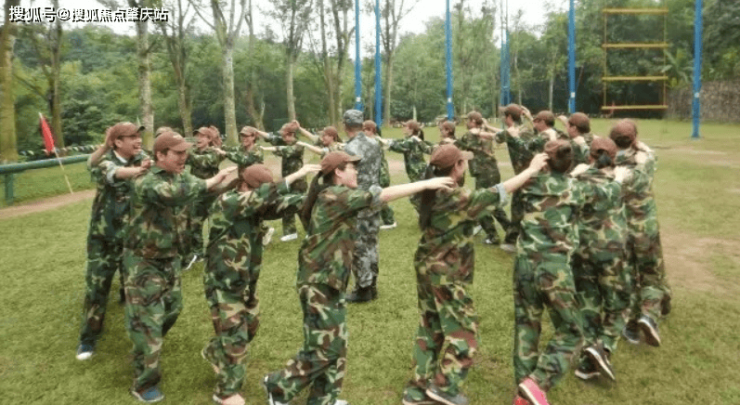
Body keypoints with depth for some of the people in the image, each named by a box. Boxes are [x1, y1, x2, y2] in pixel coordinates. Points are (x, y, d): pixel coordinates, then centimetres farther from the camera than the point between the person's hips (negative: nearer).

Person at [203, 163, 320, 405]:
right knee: (235, 336, -2)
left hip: (246, 281, 8)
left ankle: (213, 353, 49)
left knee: (249, 326, 21)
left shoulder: (255, 207, 1)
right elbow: (262, 196, -37)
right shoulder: (226, 203, -22)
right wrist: (296, 175, -38)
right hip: (223, 283, -8)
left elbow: (281, 204, -11)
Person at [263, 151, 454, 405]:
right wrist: (427, 184, -17)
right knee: (324, 348, -1)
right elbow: (383, 196, -21)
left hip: (329, 282, 10)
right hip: (320, 283, -10)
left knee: (336, 345, 15)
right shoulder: (334, 195, -18)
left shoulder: (334, 196, 14)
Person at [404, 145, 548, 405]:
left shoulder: (432, 192, 2)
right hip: (446, 274, -9)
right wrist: (531, 170, -5)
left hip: (427, 267, 9)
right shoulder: (457, 197, -21)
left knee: (430, 330, 17)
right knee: (462, 328, 8)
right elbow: (497, 193, -14)